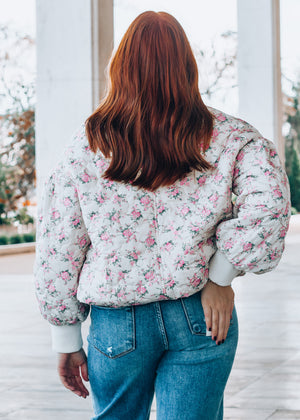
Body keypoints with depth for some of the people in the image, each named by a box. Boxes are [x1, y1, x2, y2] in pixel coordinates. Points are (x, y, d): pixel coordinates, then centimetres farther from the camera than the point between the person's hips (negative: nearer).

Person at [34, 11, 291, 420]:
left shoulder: (84, 148, -1)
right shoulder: (224, 137, -1)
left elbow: (56, 251, 1)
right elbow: (268, 199, -19)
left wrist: (67, 340, 10)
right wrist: (220, 276, -9)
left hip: (118, 325, 1)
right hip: (200, 320, 0)